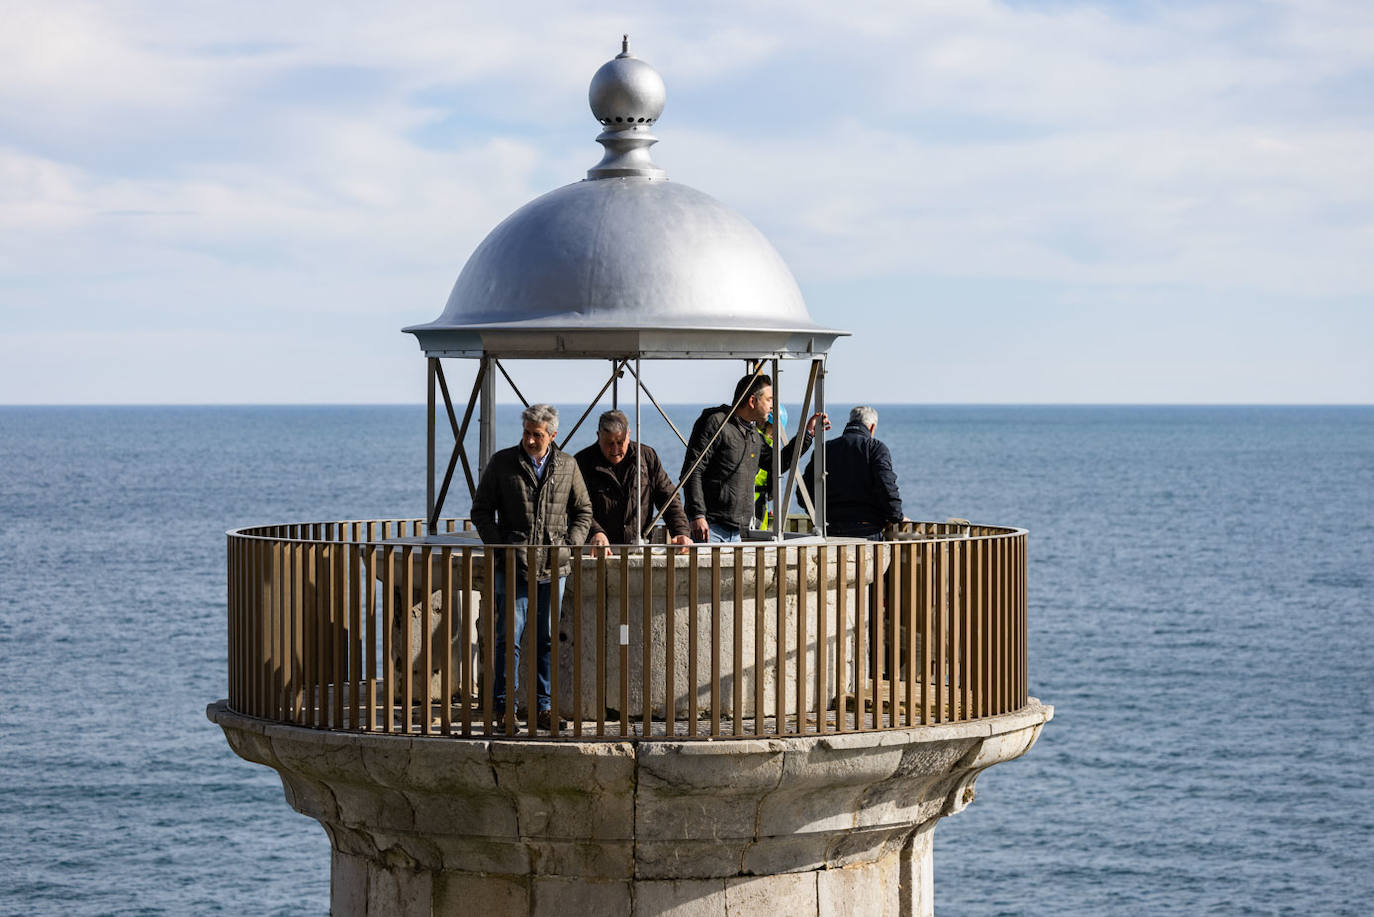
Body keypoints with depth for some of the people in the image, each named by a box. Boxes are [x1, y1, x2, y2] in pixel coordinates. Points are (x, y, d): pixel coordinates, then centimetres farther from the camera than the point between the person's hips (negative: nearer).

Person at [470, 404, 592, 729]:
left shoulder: (567, 466, 7)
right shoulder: (503, 463, 1)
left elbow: (583, 511, 16)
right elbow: (481, 510, 5)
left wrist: (570, 545, 1)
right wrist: (500, 549, -5)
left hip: (553, 568, 2)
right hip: (513, 567, -2)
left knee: (547, 640, 7)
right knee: (509, 638, -5)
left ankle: (542, 707, 14)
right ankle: (505, 707, 0)